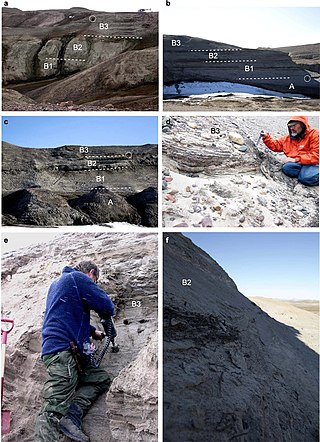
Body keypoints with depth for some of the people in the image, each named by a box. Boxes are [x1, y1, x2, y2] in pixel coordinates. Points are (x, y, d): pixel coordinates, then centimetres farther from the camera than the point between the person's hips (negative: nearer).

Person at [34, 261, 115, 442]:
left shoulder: (58, 282, 27)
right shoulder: (79, 277, -3)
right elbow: (107, 307, -7)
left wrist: (93, 332, 41)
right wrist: (107, 314, 15)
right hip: (63, 350, -10)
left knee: (103, 378, 9)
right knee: (53, 412, -16)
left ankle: (72, 416, -7)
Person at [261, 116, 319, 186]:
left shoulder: (314, 135, -3)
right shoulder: (288, 138, 17)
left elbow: (316, 155, -13)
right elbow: (275, 145, 29)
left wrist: (296, 160, -17)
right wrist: (266, 138, 10)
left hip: (311, 164, -5)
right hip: (297, 164, 5)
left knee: (307, 178, -36)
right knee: (286, 167, -30)